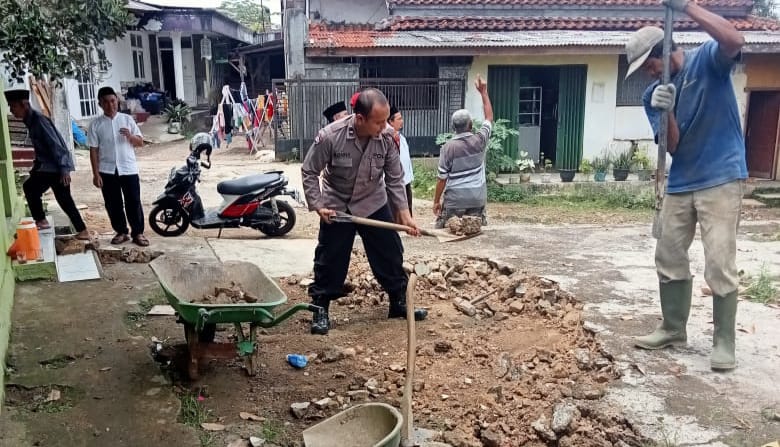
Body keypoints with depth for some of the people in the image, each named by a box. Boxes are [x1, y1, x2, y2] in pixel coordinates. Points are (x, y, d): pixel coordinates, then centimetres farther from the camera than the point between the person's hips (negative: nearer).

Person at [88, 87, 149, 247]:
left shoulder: (127, 119, 2)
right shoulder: (96, 124, 0)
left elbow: (140, 142, 4)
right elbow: (94, 150, 0)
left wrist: (130, 136, -18)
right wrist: (96, 174, -5)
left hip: (129, 169, 0)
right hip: (107, 171, 0)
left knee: (133, 202, 2)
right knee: (113, 204, 7)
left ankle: (138, 233, 12)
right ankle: (121, 232, 21)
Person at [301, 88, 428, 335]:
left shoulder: (388, 136, -19)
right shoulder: (330, 136, -27)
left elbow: (395, 178, -8)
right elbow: (309, 172, -13)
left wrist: (404, 213, -11)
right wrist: (317, 206, -17)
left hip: (374, 204, 3)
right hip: (336, 205, -2)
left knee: (390, 254, 7)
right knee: (329, 260, 3)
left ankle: (399, 303, 25)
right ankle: (320, 309, 20)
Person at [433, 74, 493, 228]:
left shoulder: (448, 146, -9)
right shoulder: (480, 140, -3)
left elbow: (442, 178, -7)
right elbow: (489, 117, 15)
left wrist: (436, 201, 3)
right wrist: (483, 92, 20)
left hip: (454, 200, -3)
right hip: (477, 199, 3)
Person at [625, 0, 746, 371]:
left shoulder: (707, 60, -6)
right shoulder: (653, 94, 5)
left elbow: (734, 40, -31)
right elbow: (672, 146, -4)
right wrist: (666, 112, -23)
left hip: (721, 179, -6)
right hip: (680, 184, 6)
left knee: (720, 265, -7)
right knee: (669, 258, 10)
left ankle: (724, 342, 6)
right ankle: (673, 329, 25)